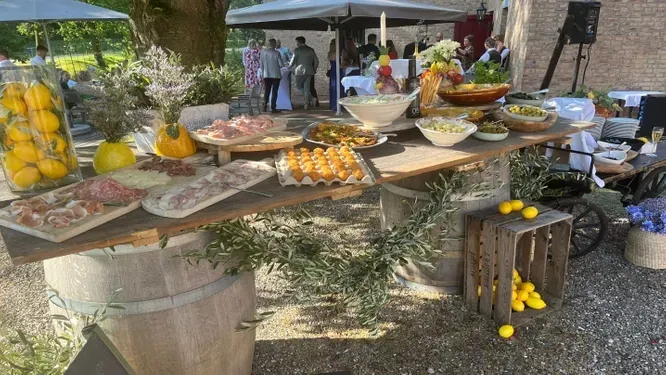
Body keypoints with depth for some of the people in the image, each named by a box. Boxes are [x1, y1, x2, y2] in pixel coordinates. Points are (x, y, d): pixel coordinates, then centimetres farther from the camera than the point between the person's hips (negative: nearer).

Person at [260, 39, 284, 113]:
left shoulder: (263, 52, 0)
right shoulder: (276, 53, -11)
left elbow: (261, 65, 6)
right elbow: (281, 65, -10)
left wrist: (263, 73, 19)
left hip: (266, 75, 3)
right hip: (276, 75, -3)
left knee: (266, 91, 14)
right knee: (274, 91, 3)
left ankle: (265, 104, 1)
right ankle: (273, 108, 3)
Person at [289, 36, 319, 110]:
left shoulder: (297, 50, -4)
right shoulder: (311, 50, 10)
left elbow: (292, 61, -6)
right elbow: (316, 61, 11)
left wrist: (289, 67, 11)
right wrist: (314, 70, 21)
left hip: (300, 71, -4)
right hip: (309, 71, 4)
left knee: (299, 86, 12)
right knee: (306, 88, 6)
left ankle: (311, 99, 3)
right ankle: (307, 104, 2)